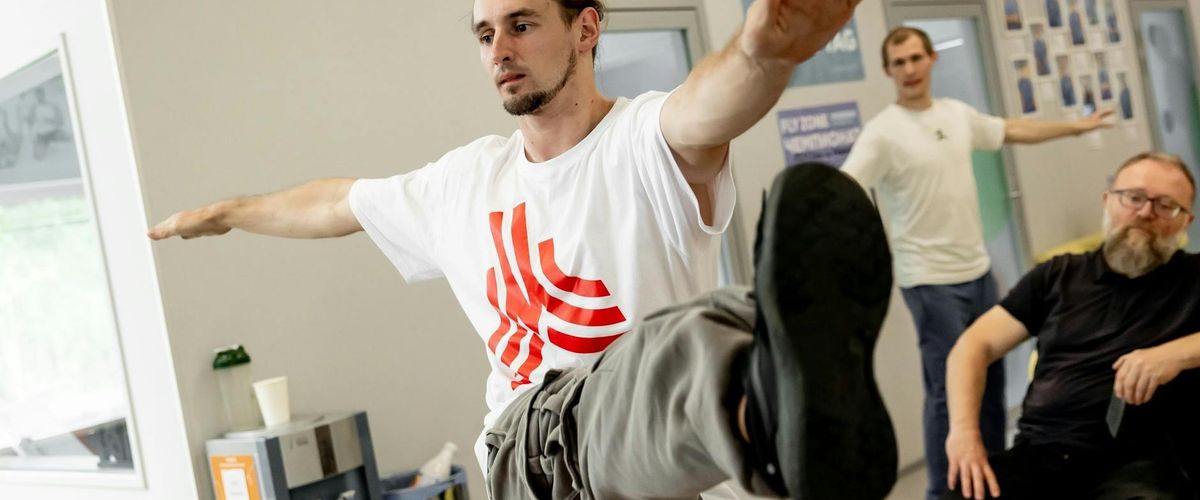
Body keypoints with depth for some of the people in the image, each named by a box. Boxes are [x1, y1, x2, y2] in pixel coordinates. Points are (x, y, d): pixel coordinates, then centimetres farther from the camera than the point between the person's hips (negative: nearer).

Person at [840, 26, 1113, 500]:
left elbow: (1013, 130, 25)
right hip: (932, 281, -7)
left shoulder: (957, 114, 8)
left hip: (978, 270, 7)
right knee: (948, 390, -5)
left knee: (991, 380, 17)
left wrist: (1075, 126, 33)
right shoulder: (883, 132, -14)